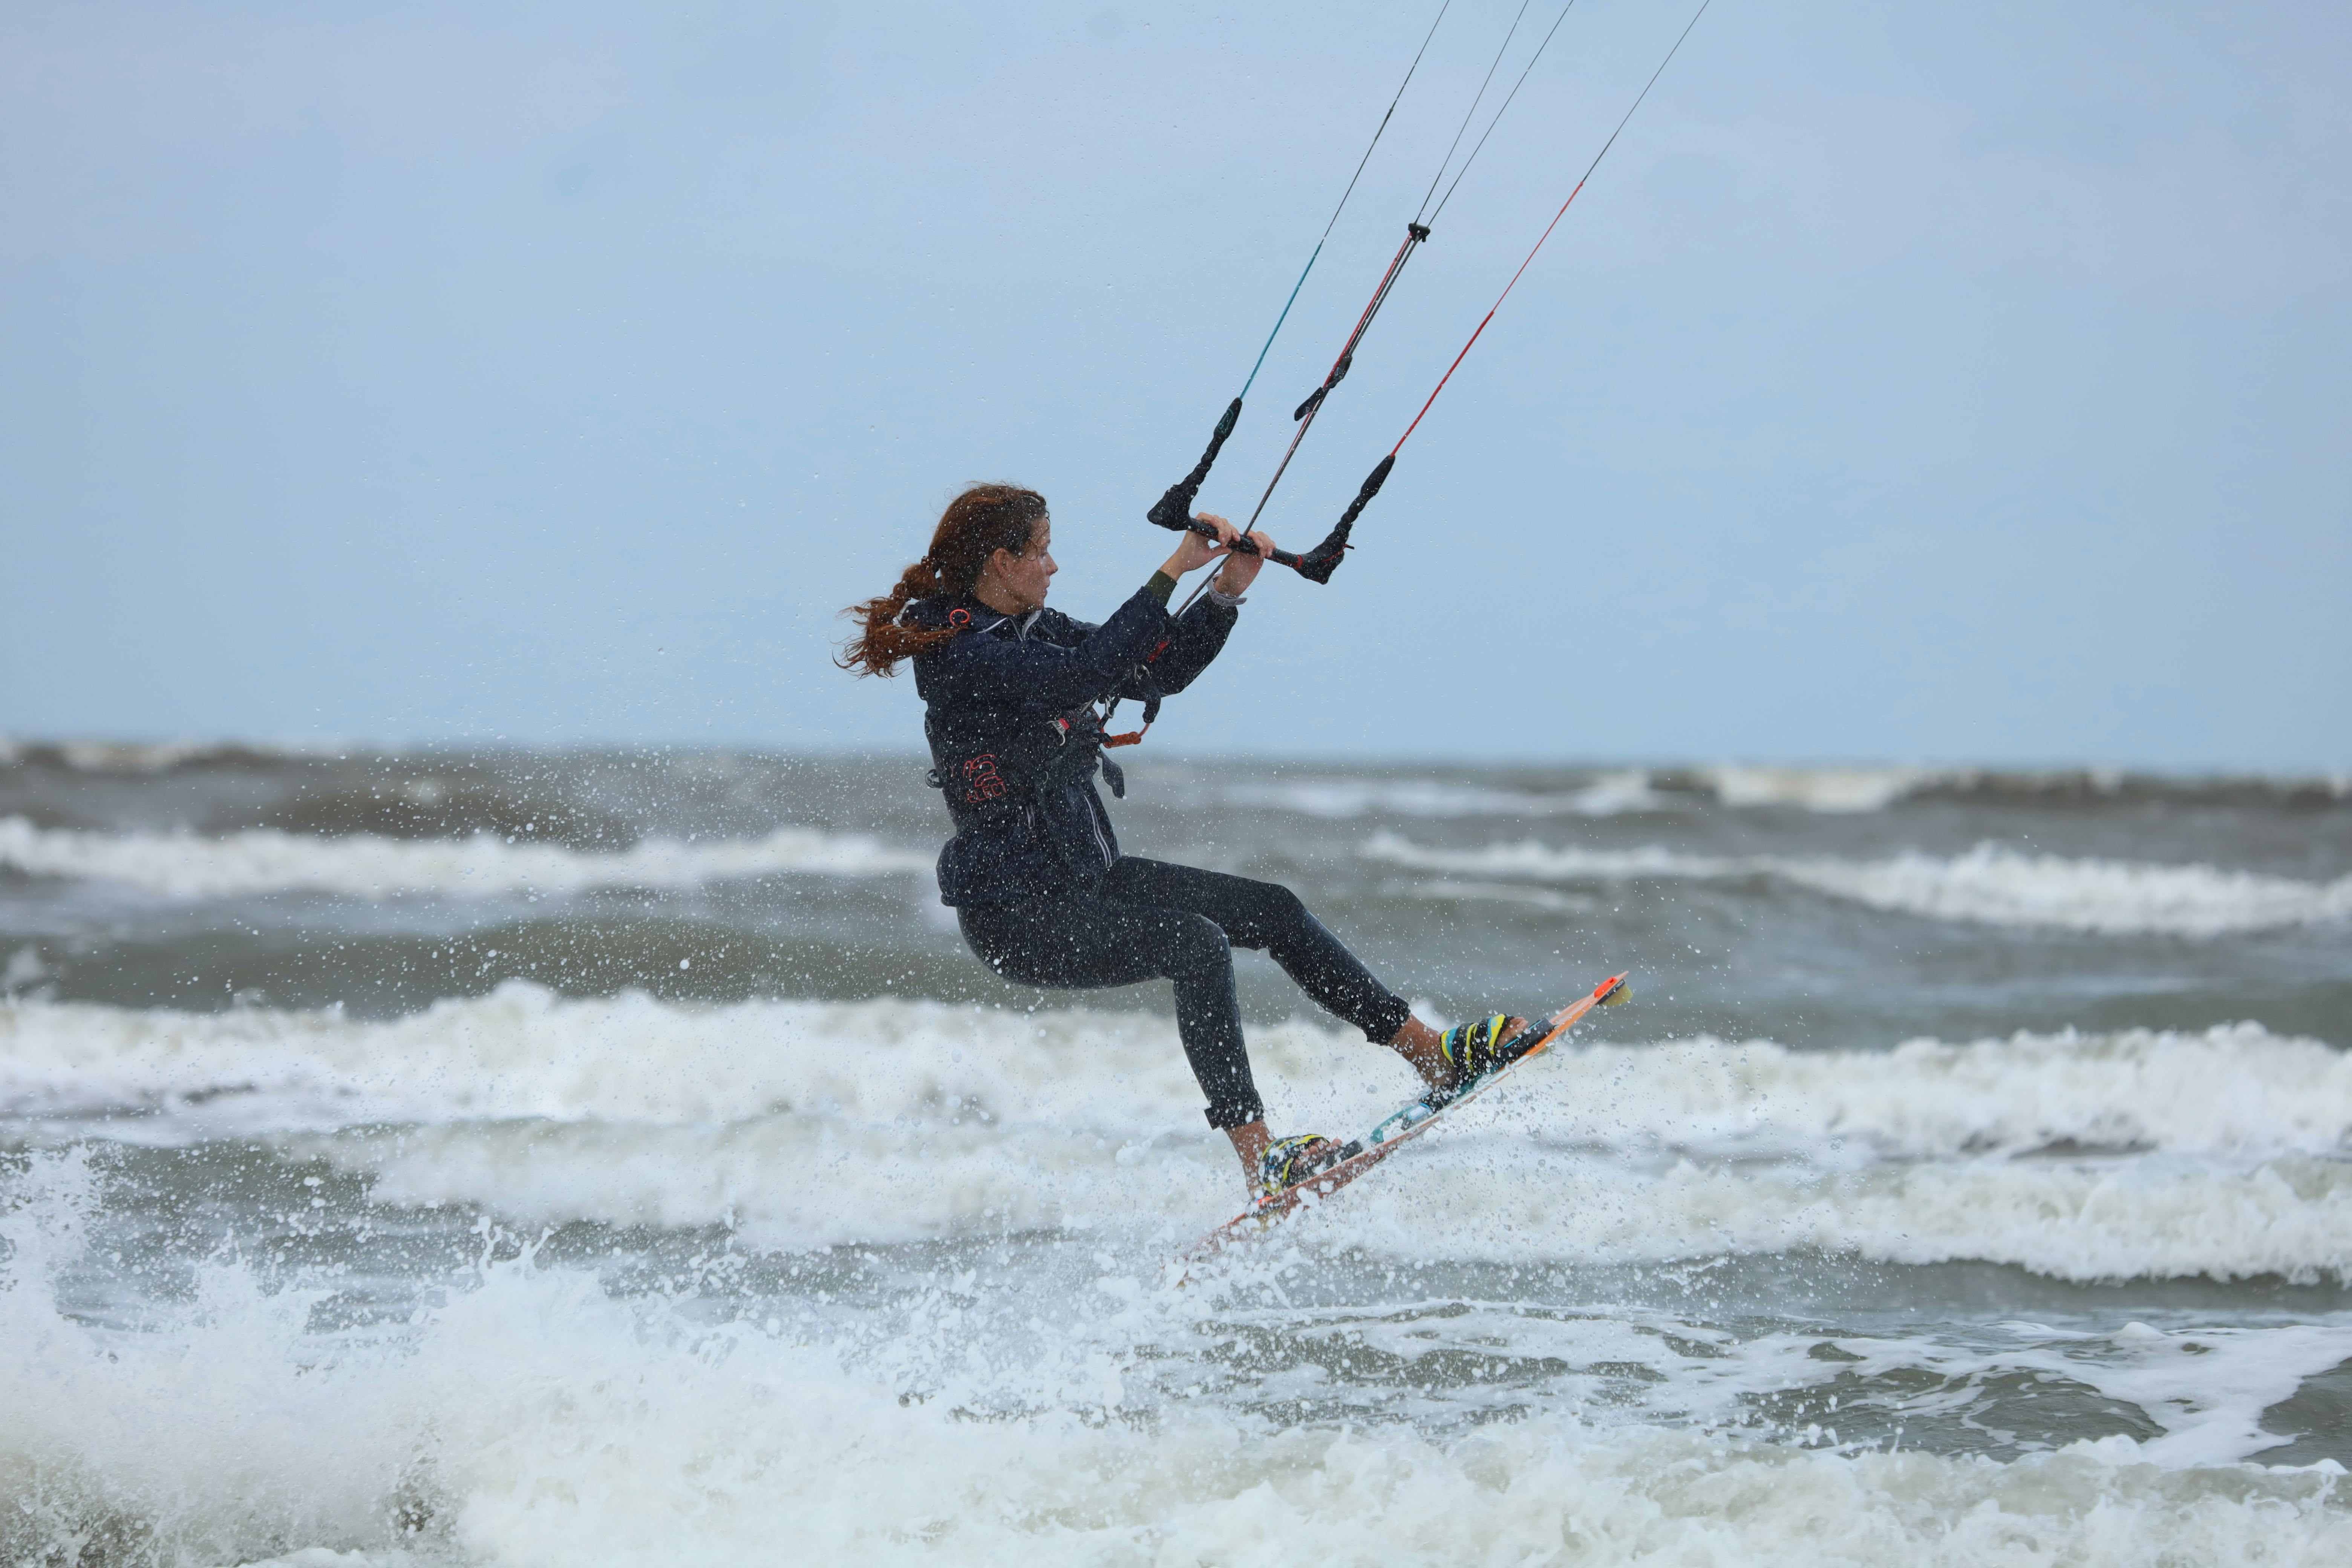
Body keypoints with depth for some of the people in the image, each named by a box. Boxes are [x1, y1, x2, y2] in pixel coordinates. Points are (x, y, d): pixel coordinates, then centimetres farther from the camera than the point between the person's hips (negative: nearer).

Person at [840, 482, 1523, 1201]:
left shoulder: (1034, 628, 7)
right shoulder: (962, 656, -21)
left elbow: (1157, 671, 9)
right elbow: (1084, 674, -35)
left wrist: (1228, 591, -5)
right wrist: (1173, 571, -33)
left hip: (1086, 876, 10)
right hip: (1018, 913, -10)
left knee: (1272, 909, 8)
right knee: (1197, 945, -29)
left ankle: (1432, 1053, 17)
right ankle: (1260, 1164, -32)